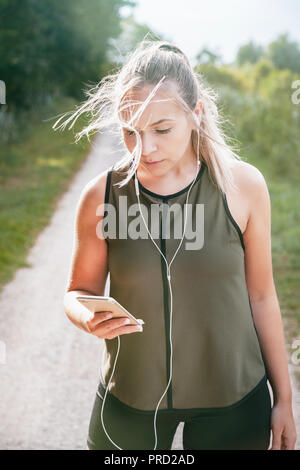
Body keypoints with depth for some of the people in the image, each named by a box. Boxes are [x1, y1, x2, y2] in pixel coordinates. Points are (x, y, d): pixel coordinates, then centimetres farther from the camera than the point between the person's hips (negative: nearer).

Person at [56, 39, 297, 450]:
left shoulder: (243, 185, -12)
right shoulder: (101, 195, -12)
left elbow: (260, 296, -3)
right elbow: (79, 291, 1)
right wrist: (91, 319, -23)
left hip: (233, 399, 0)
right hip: (130, 397, 1)